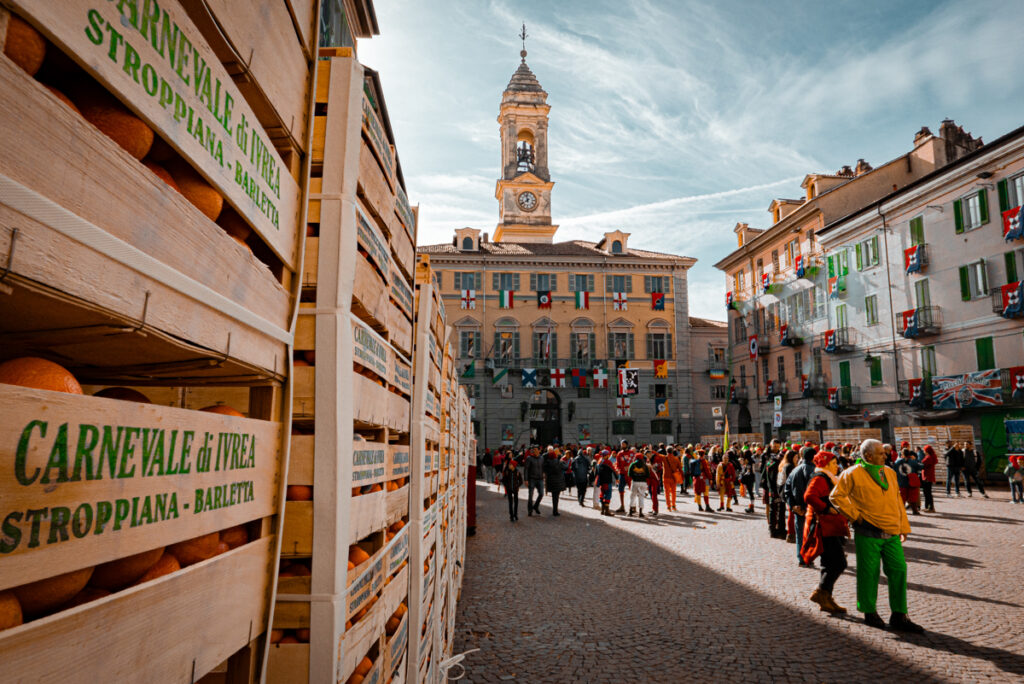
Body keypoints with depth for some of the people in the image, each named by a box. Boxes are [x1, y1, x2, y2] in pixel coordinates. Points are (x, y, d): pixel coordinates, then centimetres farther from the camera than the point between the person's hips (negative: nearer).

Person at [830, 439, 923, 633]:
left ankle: (899, 617, 16)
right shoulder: (853, 474, -8)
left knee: (899, 571, 5)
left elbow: (897, 500, 18)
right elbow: (836, 496, -4)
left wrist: (903, 526, 15)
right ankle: (870, 613, 20)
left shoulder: (889, 472, 12)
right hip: (868, 533, -5)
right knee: (868, 573, 4)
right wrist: (855, 514, -8)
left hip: (891, 534, 6)